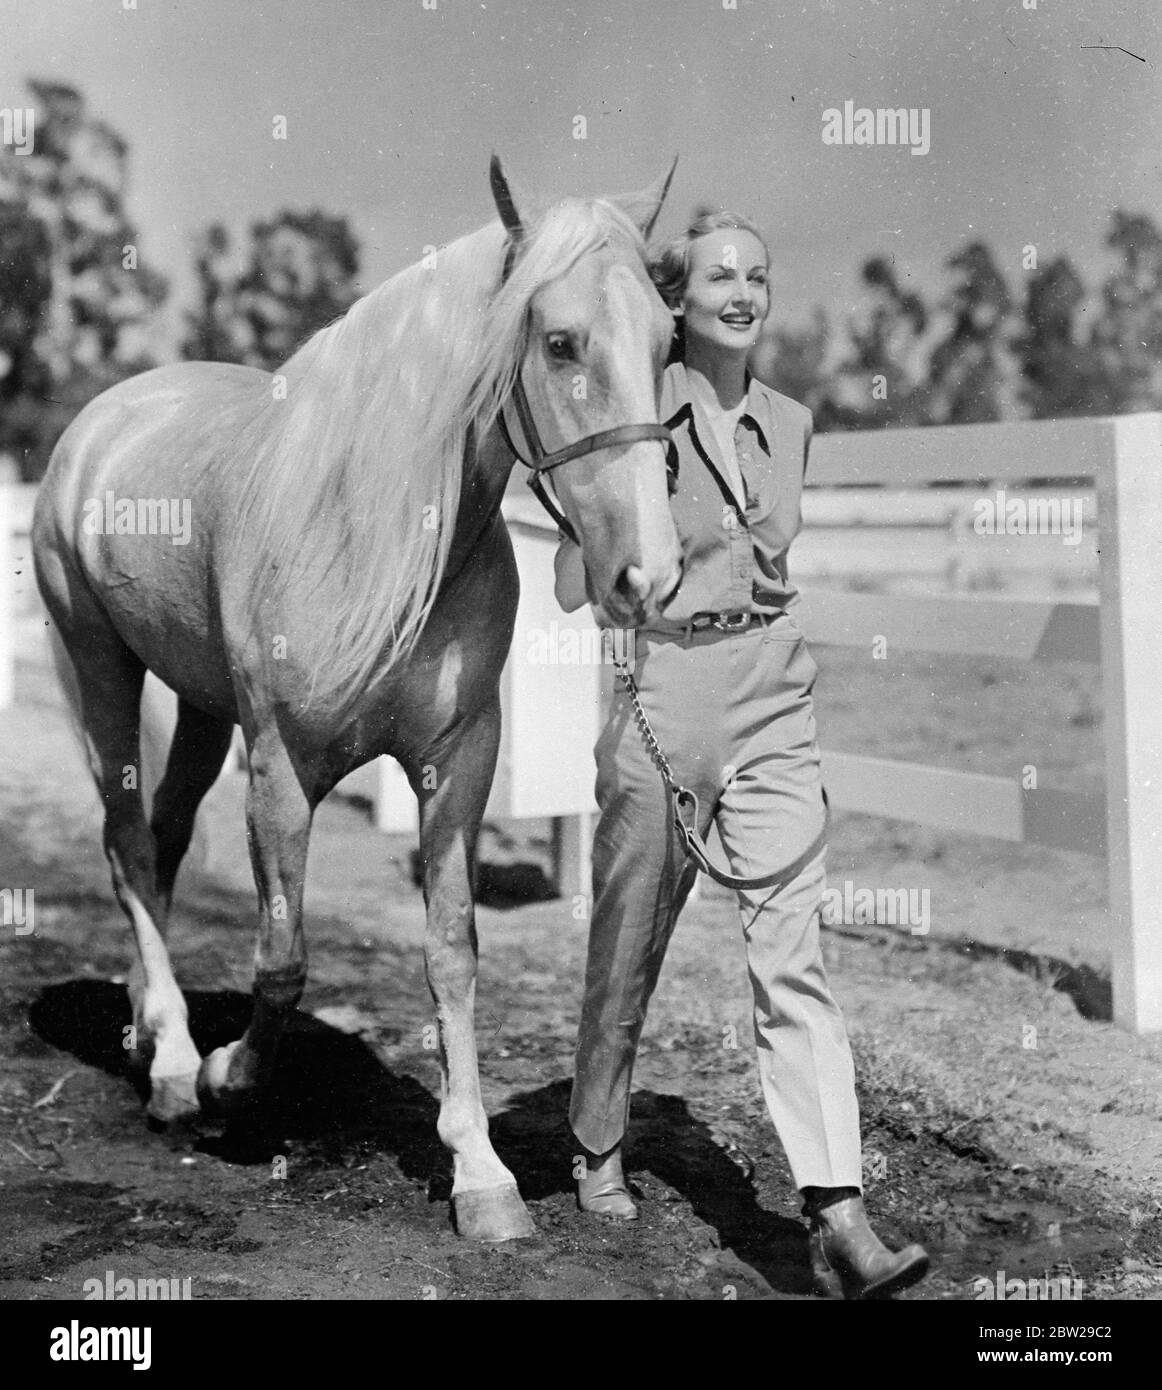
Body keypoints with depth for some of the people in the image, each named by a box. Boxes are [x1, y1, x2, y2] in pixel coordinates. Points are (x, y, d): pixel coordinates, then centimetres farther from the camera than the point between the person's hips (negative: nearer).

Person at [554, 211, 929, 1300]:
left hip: (774, 715, 3)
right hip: (659, 704, -3)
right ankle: (598, 1153, 34)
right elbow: (574, 590, -5)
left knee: (793, 960, -7)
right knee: (628, 949, 11)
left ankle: (837, 1219, -12)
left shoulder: (790, 424, 10)